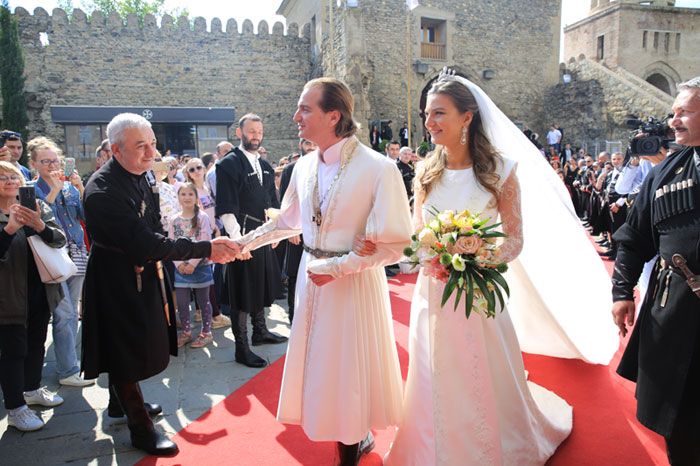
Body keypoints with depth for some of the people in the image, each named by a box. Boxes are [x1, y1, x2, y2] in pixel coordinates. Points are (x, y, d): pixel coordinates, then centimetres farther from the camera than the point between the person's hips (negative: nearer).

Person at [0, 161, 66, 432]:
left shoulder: (38, 207, 4)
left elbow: (60, 240, -5)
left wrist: (39, 225, -23)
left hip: (41, 289, 4)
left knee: (36, 342, 17)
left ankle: (32, 389, 35)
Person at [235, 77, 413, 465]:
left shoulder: (378, 168, -19)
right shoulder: (304, 167, -1)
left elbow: (395, 244, -18)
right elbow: (287, 221, 14)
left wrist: (337, 267, -19)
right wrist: (242, 242, 12)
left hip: (355, 281, -5)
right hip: (312, 275, 6)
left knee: (351, 364, 11)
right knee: (319, 361, 17)